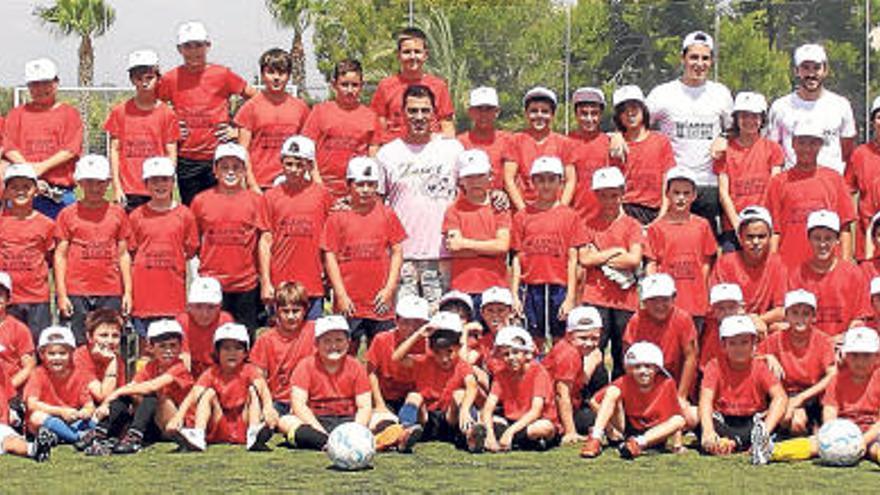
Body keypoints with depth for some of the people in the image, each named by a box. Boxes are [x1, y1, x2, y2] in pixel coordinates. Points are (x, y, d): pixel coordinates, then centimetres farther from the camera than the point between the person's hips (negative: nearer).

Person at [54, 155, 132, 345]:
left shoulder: (118, 213, 9)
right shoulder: (68, 214, 5)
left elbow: (123, 254, 12)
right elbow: (60, 255, 5)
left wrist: (128, 291, 6)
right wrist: (62, 294, -2)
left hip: (111, 293, 1)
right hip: (76, 293, -1)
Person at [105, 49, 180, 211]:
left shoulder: (166, 114, 4)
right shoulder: (120, 112, 6)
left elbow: (171, 154, 4)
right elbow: (114, 150, 7)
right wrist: (116, 187, 0)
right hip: (128, 192, 1)